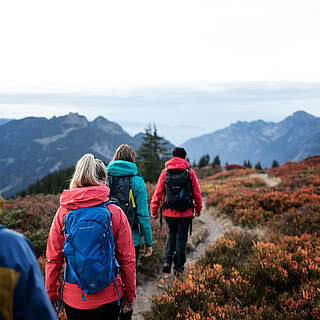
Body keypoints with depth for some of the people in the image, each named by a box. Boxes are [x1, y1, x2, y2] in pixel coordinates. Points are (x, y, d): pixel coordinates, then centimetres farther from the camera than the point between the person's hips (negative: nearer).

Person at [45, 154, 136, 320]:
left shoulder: (63, 212, -8)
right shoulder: (116, 213, -11)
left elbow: (53, 258, -3)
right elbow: (127, 259, -7)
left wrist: (51, 293, 10)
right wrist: (130, 293, 7)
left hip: (74, 298, 1)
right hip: (109, 297, -1)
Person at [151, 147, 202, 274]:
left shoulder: (165, 172, -1)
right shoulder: (190, 172, -3)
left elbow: (158, 193, 1)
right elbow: (197, 193, 2)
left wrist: (154, 210, 9)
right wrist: (198, 209, 15)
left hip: (169, 211, 1)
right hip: (185, 212, -1)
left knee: (171, 234, 21)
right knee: (181, 237, 10)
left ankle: (167, 261, 8)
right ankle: (178, 266, 16)